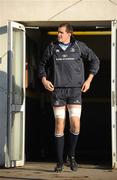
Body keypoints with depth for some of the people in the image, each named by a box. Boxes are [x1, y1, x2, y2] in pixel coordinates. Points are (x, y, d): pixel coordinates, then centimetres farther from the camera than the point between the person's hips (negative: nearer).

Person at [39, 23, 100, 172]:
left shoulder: (79, 46, 3)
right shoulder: (52, 48, 5)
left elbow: (95, 61, 13)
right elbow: (43, 65, 18)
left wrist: (88, 80, 5)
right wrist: (44, 80, 1)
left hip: (75, 90, -1)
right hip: (57, 91, 1)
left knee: (75, 126, -10)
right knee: (59, 126, -1)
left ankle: (71, 155, 14)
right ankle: (59, 161, 8)